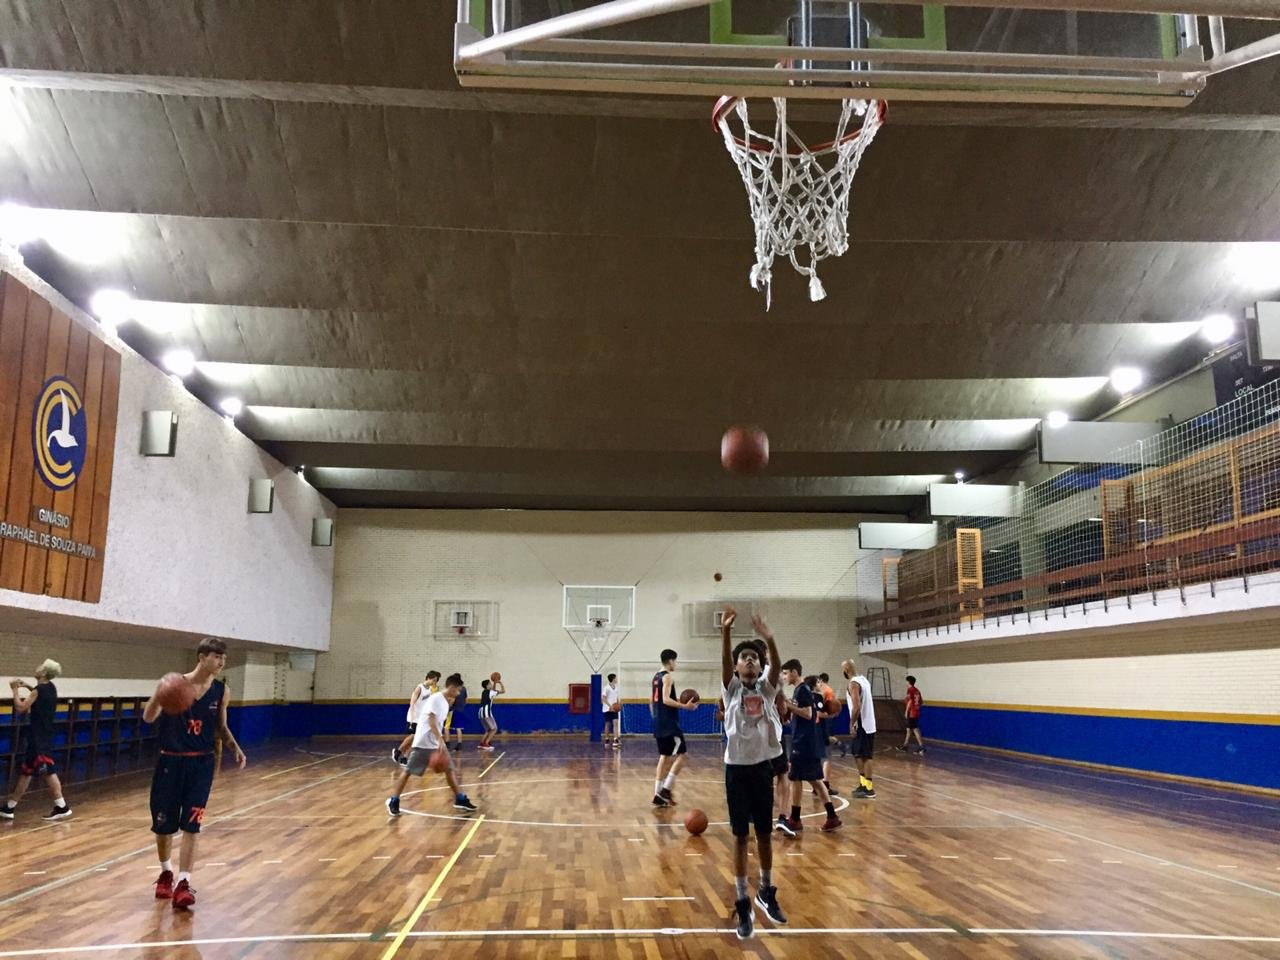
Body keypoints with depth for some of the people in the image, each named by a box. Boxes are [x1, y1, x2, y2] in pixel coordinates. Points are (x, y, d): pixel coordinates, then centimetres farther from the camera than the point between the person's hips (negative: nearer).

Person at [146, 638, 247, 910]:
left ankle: (183, 883, -5)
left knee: (190, 826, -6)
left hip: (201, 764, 1)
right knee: (163, 825, 11)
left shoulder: (221, 691, 1)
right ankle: (165, 873, 35)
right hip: (171, 762, -1)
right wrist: (158, 696, -38)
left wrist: (235, 748, -3)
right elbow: (148, 718, -18)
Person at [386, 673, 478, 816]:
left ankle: (460, 800, 9)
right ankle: (393, 800, 7)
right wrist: (440, 740, -34)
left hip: (437, 743, 9)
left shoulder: (445, 703, 13)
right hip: (423, 743, -9)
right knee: (408, 771, -2)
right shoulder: (435, 698, -15)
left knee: (449, 769, 6)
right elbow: (431, 720, -25)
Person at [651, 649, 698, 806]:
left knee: (664, 758, 13)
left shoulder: (656, 676, 16)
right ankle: (666, 789, -10)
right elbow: (666, 699, -23)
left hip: (659, 723, 9)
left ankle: (658, 794, 11)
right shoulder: (668, 676, -12)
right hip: (669, 724, -9)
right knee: (682, 754, -5)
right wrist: (684, 706, -26)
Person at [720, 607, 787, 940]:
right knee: (741, 837, 4)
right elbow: (724, 662, -19)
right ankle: (743, 904, 13)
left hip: (763, 766, 2)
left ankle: (766, 892, 33)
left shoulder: (767, 687, 3)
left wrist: (769, 638, -36)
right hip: (737, 768, -2)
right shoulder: (732, 688, 0)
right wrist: (726, 631, -36)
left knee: (765, 834, 13)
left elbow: (777, 665, -17)